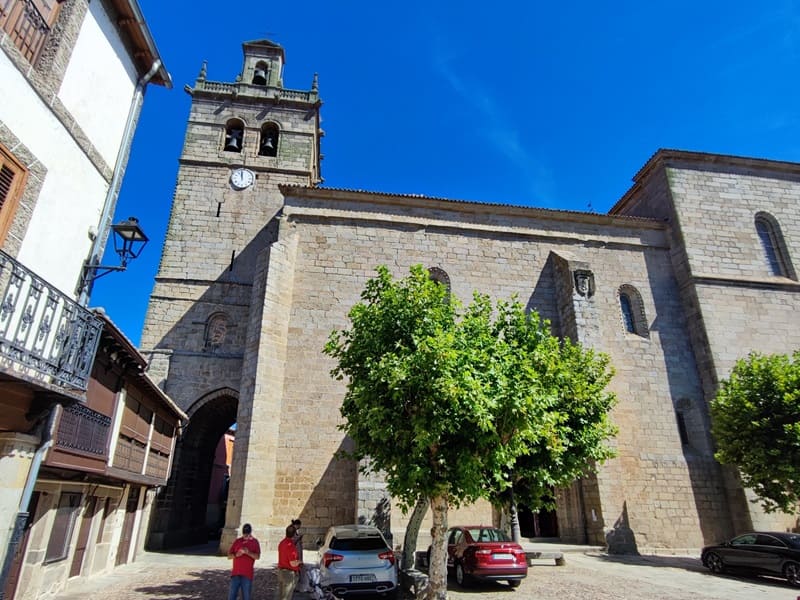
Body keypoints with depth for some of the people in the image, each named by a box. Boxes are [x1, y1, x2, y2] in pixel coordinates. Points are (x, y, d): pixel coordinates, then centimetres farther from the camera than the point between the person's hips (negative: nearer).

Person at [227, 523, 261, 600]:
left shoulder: (255, 542, 1)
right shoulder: (237, 541, 8)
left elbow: (257, 556, -9)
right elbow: (229, 556, 6)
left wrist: (248, 552, -26)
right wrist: (236, 555, -15)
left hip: (247, 574, -2)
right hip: (235, 573, 2)